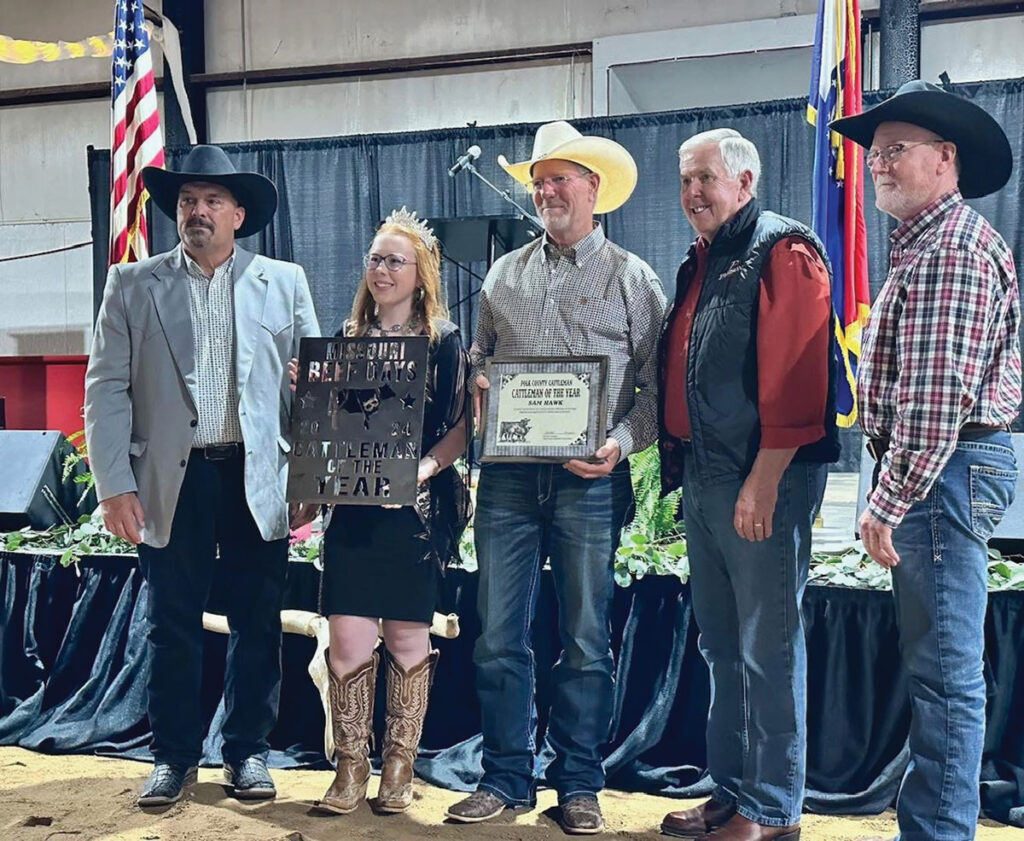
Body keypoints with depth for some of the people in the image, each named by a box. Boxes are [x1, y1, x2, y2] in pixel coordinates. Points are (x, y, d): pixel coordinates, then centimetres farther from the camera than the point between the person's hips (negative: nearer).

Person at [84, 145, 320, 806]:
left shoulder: (284, 282, 7)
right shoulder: (133, 285, 6)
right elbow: (107, 389, 2)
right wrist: (115, 485, -6)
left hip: (259, 479, 0)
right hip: (171, 479, 0)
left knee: (258, 624, 7)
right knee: (172, 626, 7)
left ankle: (248, 751, 22)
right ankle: (175, 755, 22)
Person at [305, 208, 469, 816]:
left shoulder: (444, 340, 1)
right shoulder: (349, 337, 12)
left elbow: (460, 427, -3)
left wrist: (424, 468, -18)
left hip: (414, 507, -2)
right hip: (352, 505, 3)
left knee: (407, 638, 5)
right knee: (348, 638, -2)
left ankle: (400, 767, 18)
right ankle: (351, 767, 11)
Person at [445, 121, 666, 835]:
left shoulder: (633, 278, 4)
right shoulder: (505, 275, 15)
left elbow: (658, 385, 0)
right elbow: (478, 360, 22)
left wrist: (621, 443, -15)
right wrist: (477, 386, -1)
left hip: (589, 481, -3)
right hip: (508, 476, 3)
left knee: (585, 641, 5)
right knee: (499, 636, 5)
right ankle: (506, 778, 18)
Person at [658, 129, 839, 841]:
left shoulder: (783, 251, -9)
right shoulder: (700, 263, 19)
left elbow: (795, 378, -18)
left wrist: (763, 481, -22)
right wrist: (681, 468, 16)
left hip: (762, 482, -9)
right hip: (704, 481, 9)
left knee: (768, 647, -2)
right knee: (721, 644, 15)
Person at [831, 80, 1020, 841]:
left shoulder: (952, 248, -13)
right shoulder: (925, 243, 21)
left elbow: (936, 399, -22)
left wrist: (888, 500, -20)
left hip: (945, 471, -11)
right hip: (947, 472, 11)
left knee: (944, 671, -5)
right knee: (937, 665, 15)